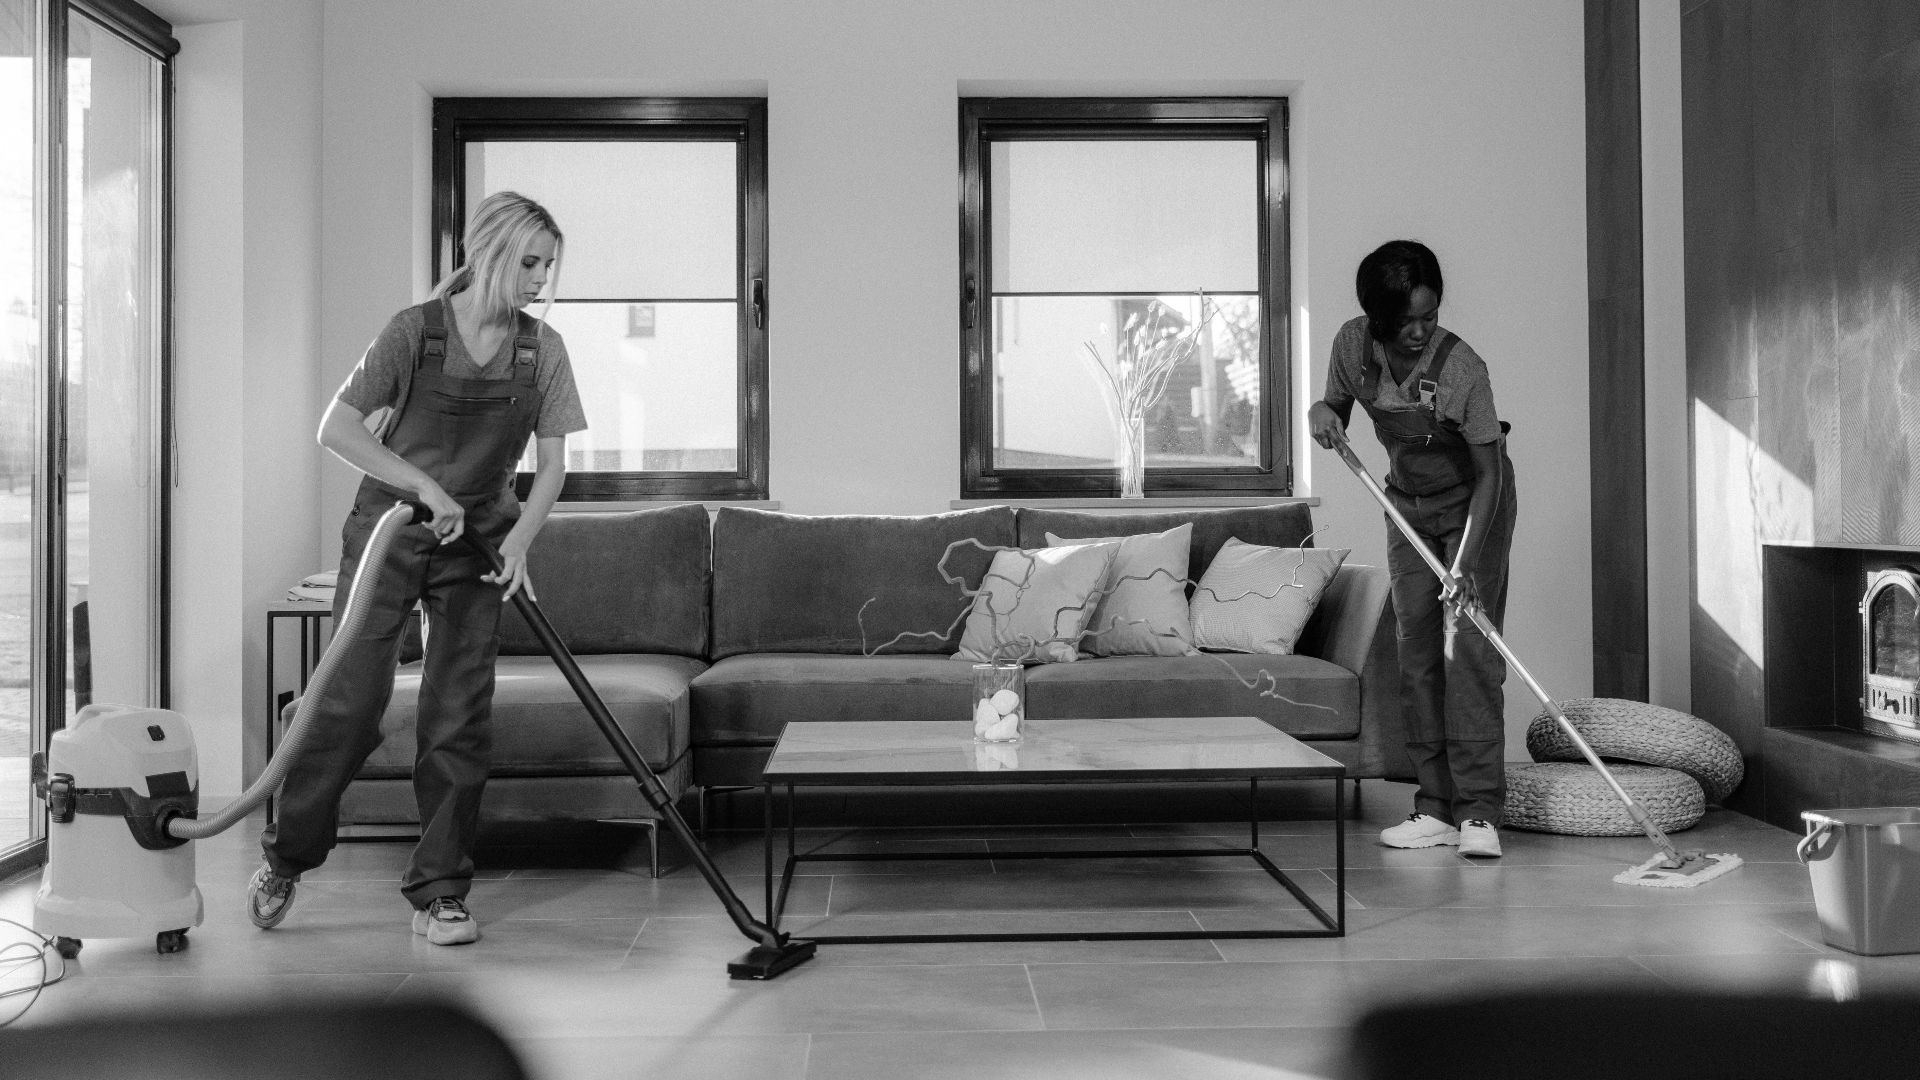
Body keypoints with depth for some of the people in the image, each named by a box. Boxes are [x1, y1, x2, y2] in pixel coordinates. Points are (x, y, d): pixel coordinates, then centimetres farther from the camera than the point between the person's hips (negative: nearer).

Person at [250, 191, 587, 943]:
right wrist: (426, 487, -25)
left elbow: (552, 465, -1)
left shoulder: (542, 349, -2)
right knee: (351, 701, -2)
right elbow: (337, 430, -16)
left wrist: (519, 539, -16)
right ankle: (285, 858, 22)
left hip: (477, 543, 3)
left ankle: (439, 894, 10)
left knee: (459, 718, 0)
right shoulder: (416, 330, -11)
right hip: (388, 528, -2)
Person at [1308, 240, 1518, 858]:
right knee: (1417, 655, 2)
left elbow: (1489, 473, -28)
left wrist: (1465, 561, -37)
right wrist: (1322, 412, -19)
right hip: (1408, 509, 5)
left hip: (1475, 508, -5)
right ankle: (1436, 808, 7)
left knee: (1469, 649, -14)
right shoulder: (1354, 345, -14)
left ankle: (1479, 812, -12)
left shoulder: (1461, 368, -29)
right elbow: (1337, 406, 6)